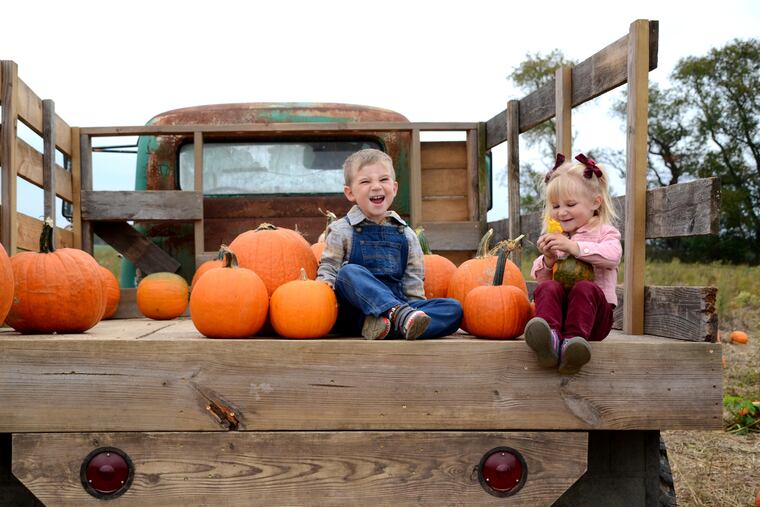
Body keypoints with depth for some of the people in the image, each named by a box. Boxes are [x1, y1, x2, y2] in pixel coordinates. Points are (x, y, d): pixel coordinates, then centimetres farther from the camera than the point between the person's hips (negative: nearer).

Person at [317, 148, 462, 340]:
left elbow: (413, 281, 13)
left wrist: (416, 308, -1)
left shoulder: (406, 235, 14)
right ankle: (401, 315, -47)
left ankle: (387, 325, -37)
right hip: (353, 314, -3)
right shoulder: (342, 231, 6)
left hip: (397, 302, 3)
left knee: (454, 309, -18)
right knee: (349, 272, -33)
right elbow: (327, 269, 3)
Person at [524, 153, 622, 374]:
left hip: (595, 315, -2)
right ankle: (550, 337, -55)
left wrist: (573, 247, -23)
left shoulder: (604, 232, 9)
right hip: (559, 306, 3)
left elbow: (612, 255, -15)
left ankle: (574, 340, -55)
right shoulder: (554, 238, 21)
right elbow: (540, 277, 13)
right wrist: (548, 260, -9)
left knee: (584, 288, -35)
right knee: (547, 288, -30)